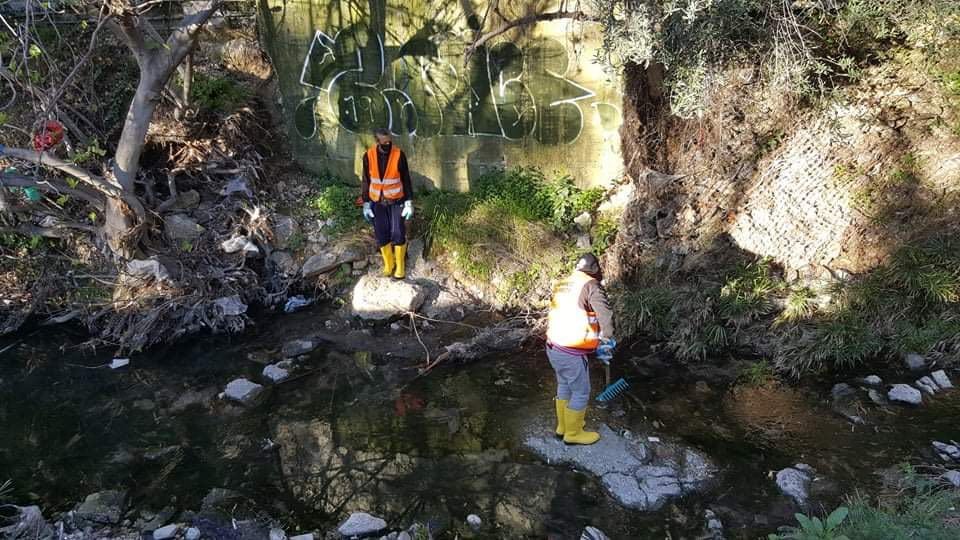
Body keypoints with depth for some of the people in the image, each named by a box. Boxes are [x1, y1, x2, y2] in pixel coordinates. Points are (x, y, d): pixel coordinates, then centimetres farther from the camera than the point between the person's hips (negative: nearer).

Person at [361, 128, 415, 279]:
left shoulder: (399, 155, -14)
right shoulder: (369, 156, -9)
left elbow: (406, 180, -7)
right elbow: (366, 181, 1)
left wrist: (409, 203, -9)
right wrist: (366, 204, 0)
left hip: (396, 201, -2)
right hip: (377, 202, 2)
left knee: (398, 233, -4)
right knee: (381, 234, 4)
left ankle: (400, 265, 13)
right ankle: (388, 264, 22)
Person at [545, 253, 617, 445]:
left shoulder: (562, 285, 14)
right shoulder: (590, 285, -10)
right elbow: (604, 312, -26)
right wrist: (607, 340, -15)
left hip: (553, 347, 8)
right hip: (571, 353, -8)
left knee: (564, 386, 26)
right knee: (581, 392, 11)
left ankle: (563, 426, 41)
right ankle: (573, 433, 25)